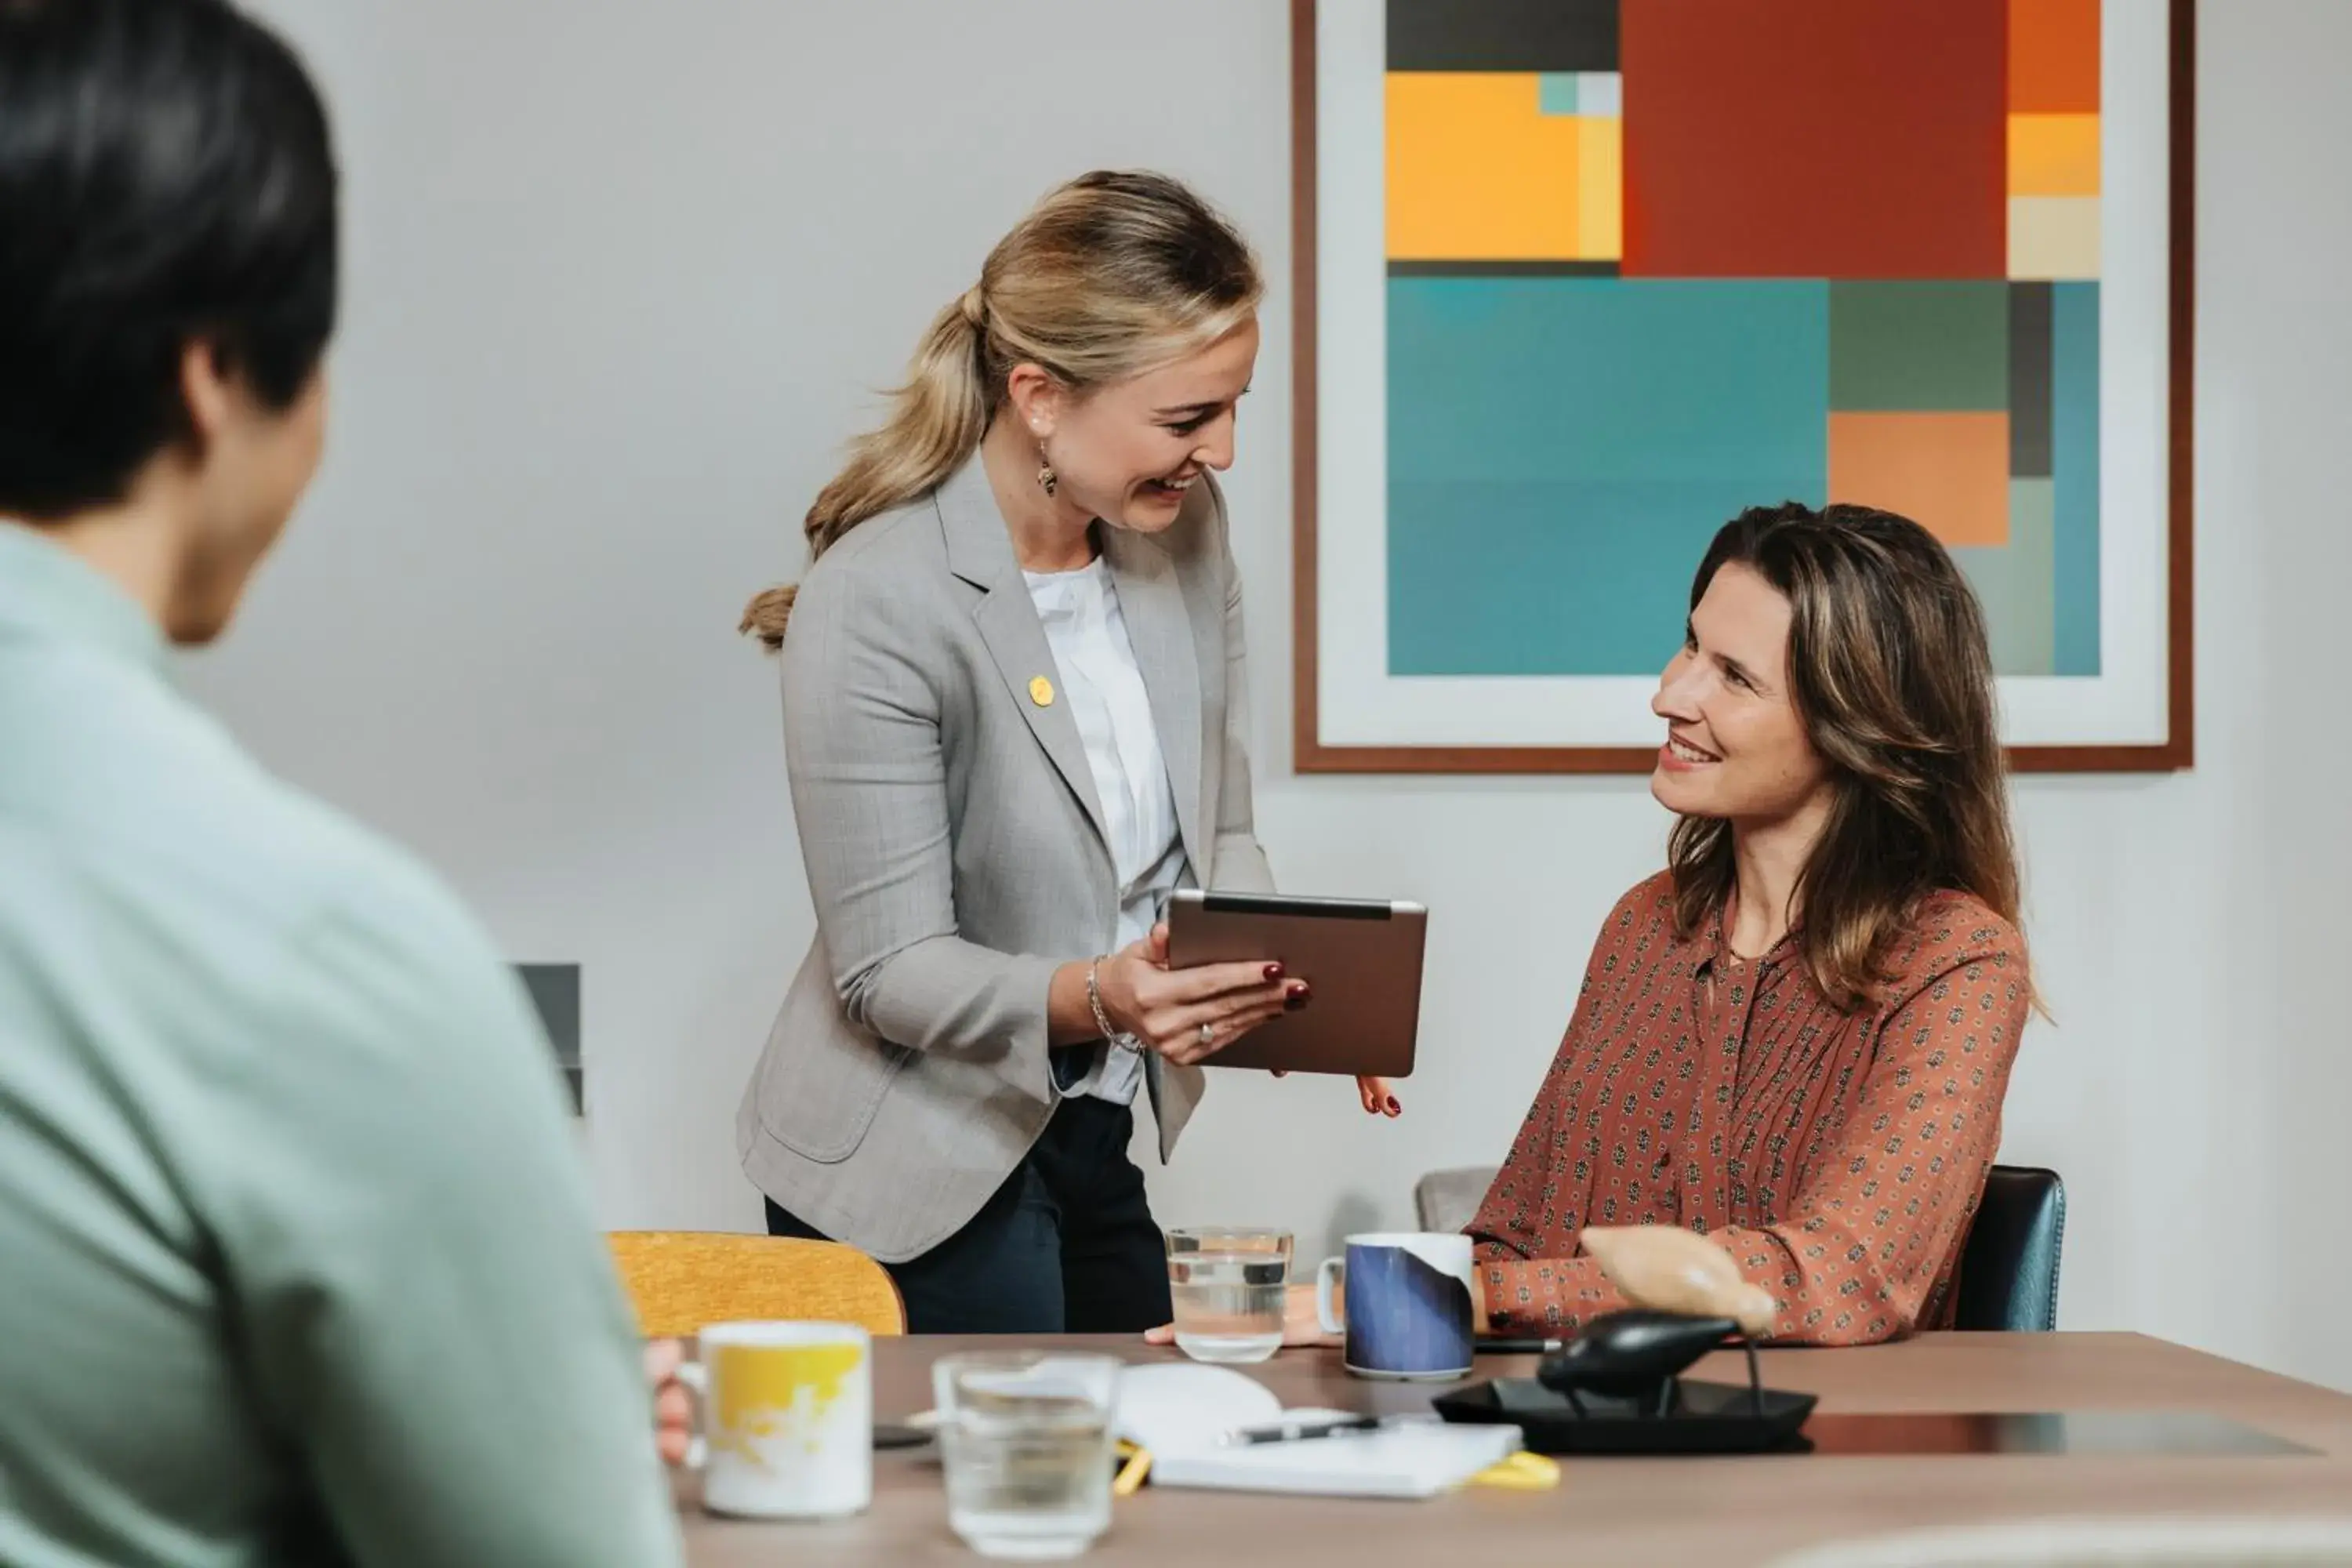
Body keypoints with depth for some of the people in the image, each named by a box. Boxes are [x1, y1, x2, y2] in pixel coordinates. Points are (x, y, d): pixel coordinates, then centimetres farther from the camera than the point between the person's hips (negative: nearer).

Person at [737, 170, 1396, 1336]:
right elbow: (891, 969, -20)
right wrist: (1091, 999, -38)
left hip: (1091, 1146, 7)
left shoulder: (1184, 531, -1)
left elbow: (1217, 836, 7)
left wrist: (1284, 983, -13)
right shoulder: (876, 603, -22)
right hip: (917, 1177, -7)